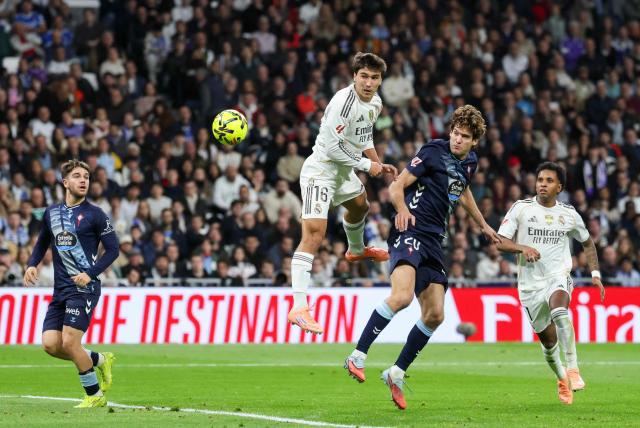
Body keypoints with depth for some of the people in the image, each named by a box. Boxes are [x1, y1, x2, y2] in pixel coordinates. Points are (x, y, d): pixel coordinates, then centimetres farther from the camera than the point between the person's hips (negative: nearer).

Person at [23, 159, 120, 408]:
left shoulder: (94, 215, -5)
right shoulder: (51, 213, 11)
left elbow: (113, 249, -5)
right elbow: (42, 243, 26)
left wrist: (90, 274, -16)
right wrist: (32, 264, 7)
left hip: (84, 287, -6)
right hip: (60, 290, 6)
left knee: (70, 342, -14)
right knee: (50, 345, -3)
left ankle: (95, 396, 3)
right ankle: (100, 361, 20)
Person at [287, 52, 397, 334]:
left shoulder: (375, 103, 4)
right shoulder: (344, 101, -27)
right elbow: (333, 146, -27)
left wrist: (378, 164, 10)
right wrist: (367, 165, -17)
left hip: (344, 170, 10)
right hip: (320, 170, -10)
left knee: (360, 206, 36)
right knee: (314, 233, -22)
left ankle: (356, 250, 72)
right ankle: (299, 308, -30)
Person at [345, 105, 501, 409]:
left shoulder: (469, 163, 15)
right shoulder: (434, 152, -6)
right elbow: (397, 185, -8)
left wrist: (483, 226, 45)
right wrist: (402, 209, -29)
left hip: (433, 241, 8)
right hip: (410, 231, -8)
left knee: (435, 315, 3)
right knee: (402, 296, -30)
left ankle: (397, 373, 16)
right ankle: (357, 357, -24)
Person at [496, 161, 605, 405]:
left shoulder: (569, 215, 4)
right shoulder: (521, 208, -1)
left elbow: (588, 243, 20)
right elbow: (500, 242, -5)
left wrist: (595, 274, 10)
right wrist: (522, 248, -24)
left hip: (558, 277, -1)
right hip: (530, 283, 1)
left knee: (559, 312, -36)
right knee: (549, 342, 7)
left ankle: (573, 370, -37)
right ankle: (561, 380, 36)